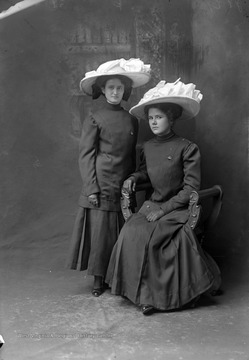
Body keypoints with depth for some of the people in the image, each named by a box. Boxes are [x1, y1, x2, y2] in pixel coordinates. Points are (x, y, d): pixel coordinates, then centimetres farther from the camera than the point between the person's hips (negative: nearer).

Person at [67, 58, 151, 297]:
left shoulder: (132, 121, 10)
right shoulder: (94, 120, -1)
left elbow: (132, 156, 13)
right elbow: (86, 156, -4)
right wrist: (91, 188, -11)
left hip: (123, 188, 3)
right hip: (101, 187, -3)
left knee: (123, 233, 6)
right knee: (99, 231, 1)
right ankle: (98, 279, 15)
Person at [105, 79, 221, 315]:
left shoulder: (187, 148, -9)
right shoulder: (147, 147, 10)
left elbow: (191, 187, -12)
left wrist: (164, 208, -17)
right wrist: (134, 178, 4)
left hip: (178, 208, -5)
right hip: (153, 204, 5)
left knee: (147, 236, -27)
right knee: (131, 232, -22)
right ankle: (144, 293, -10)